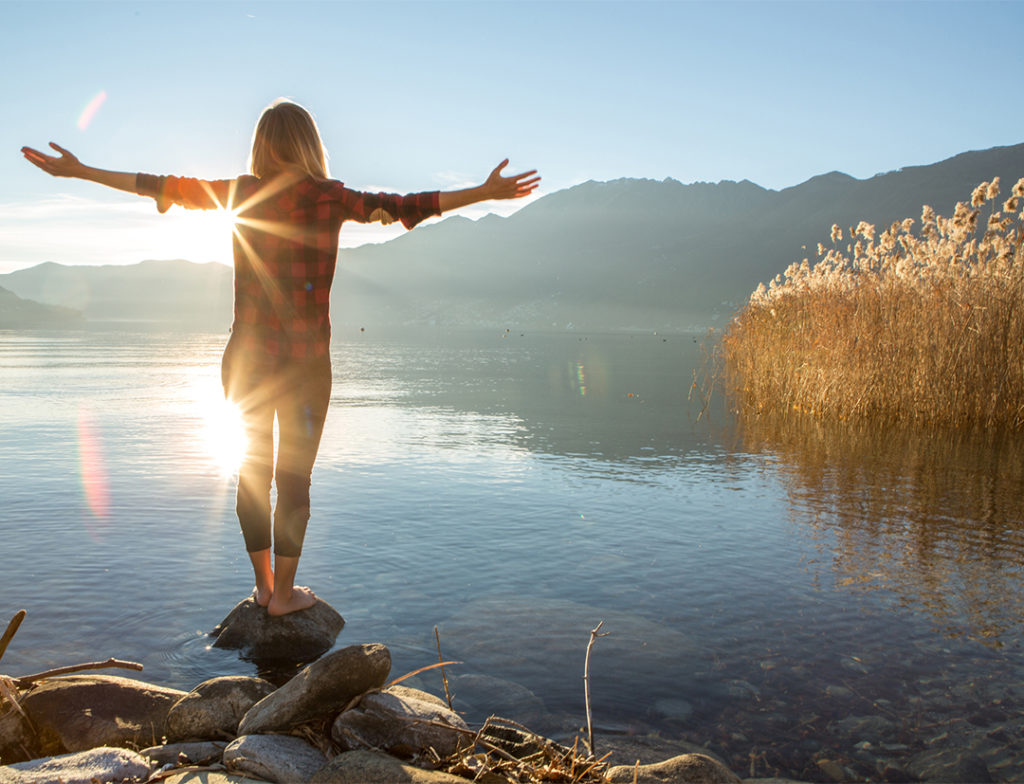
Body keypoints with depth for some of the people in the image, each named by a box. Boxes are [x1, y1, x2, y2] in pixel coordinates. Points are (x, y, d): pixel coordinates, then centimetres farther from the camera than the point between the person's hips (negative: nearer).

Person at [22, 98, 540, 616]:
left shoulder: (240, 193, 1)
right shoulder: (327, 198, -8)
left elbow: (162, 187, 8)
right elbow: (402, 207, -14)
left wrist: (78, 171, 19)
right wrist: (485, 193, -15)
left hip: (245, 359, 3)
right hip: (303, 361, -3)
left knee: (253, 469, 15)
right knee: (295, 476, 8)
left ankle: (263, 586, 27)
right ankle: (284, 594, 18)